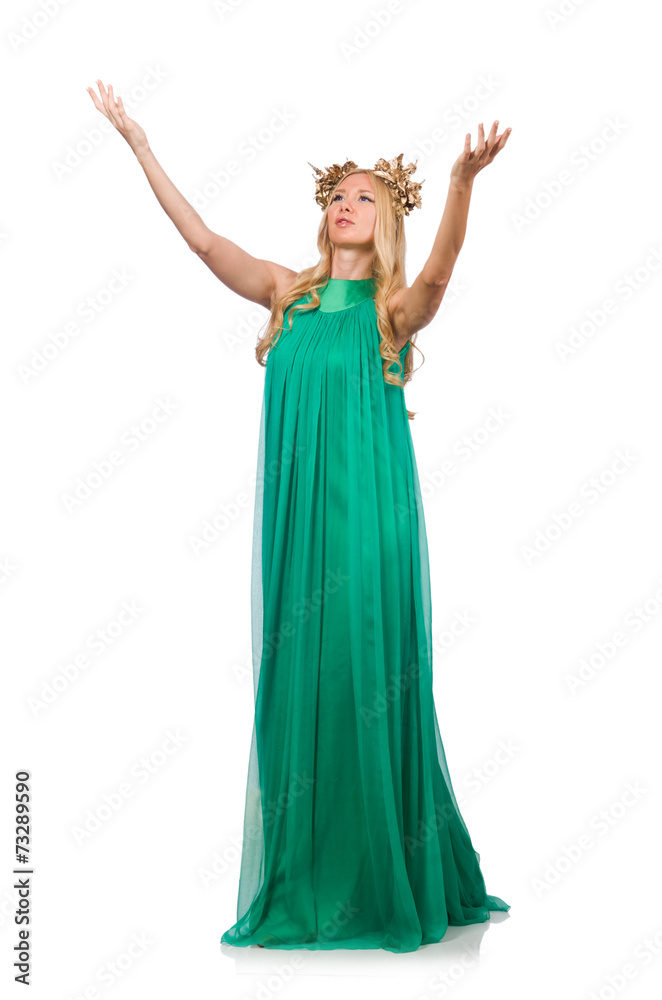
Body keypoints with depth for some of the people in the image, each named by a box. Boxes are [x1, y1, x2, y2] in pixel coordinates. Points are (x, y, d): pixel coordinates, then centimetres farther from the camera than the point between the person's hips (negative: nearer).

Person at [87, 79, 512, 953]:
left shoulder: (397, 310, 3)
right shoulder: (288, 293, 13)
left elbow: (442, 266, -17)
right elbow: (202, 239, 11)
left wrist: (462, 182, -34)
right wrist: (138, 141, 10)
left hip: (370, 509, -3)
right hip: (296, 511, 4)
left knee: (369, 682, -1)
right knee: (297, 682, 5)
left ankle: (389, 886, 15)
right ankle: (306, 887, 17)